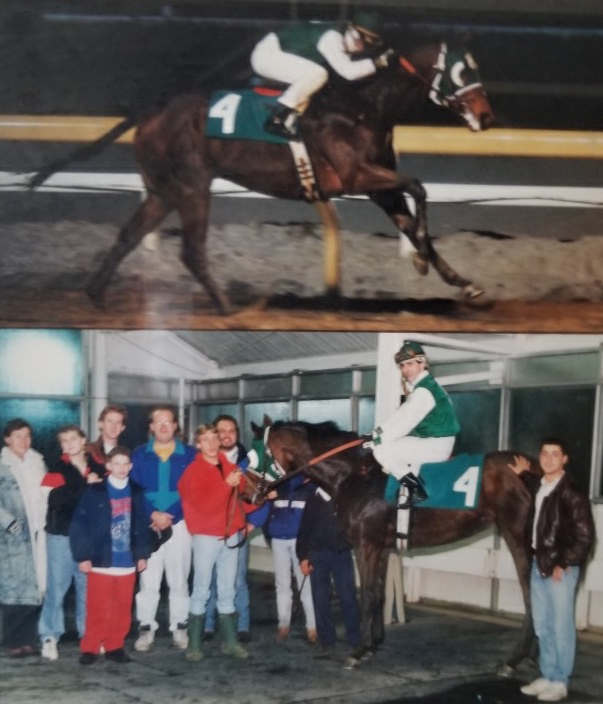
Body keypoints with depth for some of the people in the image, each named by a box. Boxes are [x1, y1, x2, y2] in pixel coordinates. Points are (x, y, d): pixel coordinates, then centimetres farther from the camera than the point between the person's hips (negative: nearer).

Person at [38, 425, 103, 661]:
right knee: (57, 586, -2)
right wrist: (86, 485, -17)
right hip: (61, 535, -2)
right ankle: (49, 637, 5)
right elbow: (58, 498, -18)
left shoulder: (97, 469, 8)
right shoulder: (57, 470, 0)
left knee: (88, 586, 7)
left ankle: (88, 634, 17)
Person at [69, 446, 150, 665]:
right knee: (98, 608, 1)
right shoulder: (95, 492, -5)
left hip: (127, 562, 3)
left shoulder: (136, 493, 6)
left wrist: (142, 554, 8)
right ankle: (90, 648, 13)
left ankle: (114, 646, 22)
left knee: (122, 609, 9)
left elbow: (142, 525, 10)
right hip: (101, 561, -3)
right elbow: (79, 525, -7)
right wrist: (82, 556, -9)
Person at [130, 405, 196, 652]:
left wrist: (171, 516, -13)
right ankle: (146, 628, 10)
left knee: (179, 579, 6)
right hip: (148, 524, 0)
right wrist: (152, 513, -14)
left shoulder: (189, 454, 3)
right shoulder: (140, 454, 6)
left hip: (179, 524, 0)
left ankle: (179, 628, 14)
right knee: (148, 579, 1)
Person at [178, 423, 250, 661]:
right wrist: (227, 484, -24)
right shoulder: (193, 471, -8)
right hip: (206, 536, -5)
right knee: (201, 591, -2)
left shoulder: (229, 466, 10)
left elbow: (240, 494, 23)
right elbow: (202, 505, -20)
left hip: (230, 535, 5)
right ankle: (194, 643, 3)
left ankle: (230, 641, 16)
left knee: (227, 591, 10)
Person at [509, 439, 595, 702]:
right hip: (539, 565, 8)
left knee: (561, 627, 0)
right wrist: (524, 474, 27)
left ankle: (560, 683, 8)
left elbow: (584, 536, -14)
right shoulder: (540, 486, 7)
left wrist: (563, 565, -14)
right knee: (542, 626, 14)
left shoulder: (572, 494, -14)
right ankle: (547, 676, 23)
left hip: (561, 569, -7)